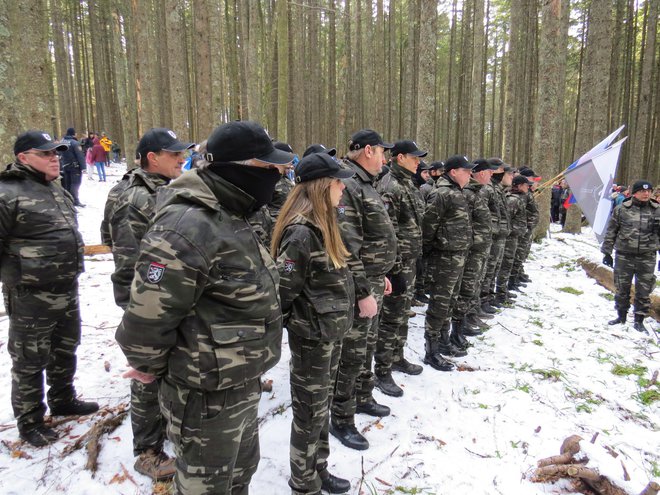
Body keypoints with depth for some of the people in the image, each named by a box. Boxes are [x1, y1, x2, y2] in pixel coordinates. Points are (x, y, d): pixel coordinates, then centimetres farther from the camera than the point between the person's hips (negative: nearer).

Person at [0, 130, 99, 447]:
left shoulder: (57, 189, 11)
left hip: (67, 291, 8)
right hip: (30, 299, -8)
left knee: (65, 351, 23)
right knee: (30, 361, 9)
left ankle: (63, 400, 43)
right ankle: (30, 421, 27)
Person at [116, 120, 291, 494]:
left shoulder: (230, 219, 3)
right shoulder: (187, 229, -29)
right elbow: (146, 322, -27)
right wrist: (152, 369, -7)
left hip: (243, 386, 8)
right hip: (206, 397, -8)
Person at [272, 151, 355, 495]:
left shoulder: (323, 224, 7)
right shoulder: (301, 232, -24)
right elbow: (283, 289, -22)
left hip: (331, 332, 9)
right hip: (311, 336, -9)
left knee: (322, 406, 21)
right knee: (310, 412, 9)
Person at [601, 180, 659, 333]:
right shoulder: (621, 209, -2)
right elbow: (611, 232, 3)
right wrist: (607, 252, 2)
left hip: (647, 258, 1)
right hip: (624, 256, 0)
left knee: (644, 291, 7)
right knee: (622, 289, 11)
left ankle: (639, 321, 22)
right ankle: (621, 316, 29)